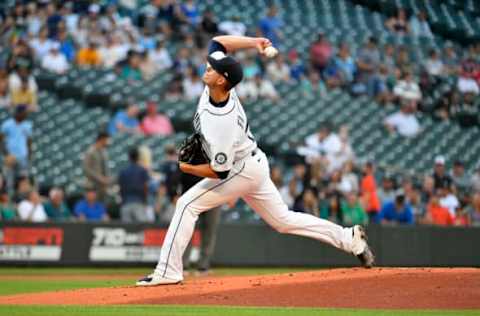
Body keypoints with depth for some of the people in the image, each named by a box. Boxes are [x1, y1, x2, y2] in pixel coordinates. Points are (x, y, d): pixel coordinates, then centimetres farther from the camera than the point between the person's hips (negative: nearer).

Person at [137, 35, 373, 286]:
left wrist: (188, 168, -13)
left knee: (188, 204, -11)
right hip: (254, 164, 9)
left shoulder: (222, 123, -34)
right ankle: (349, 238, 16)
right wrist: (253, 42, -11)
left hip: (243, 172, -9)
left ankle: (168, 271, -10)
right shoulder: (216, 86, -13)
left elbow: (220, 172, -28)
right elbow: (216, 42, 0)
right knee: (283, 220, 16)